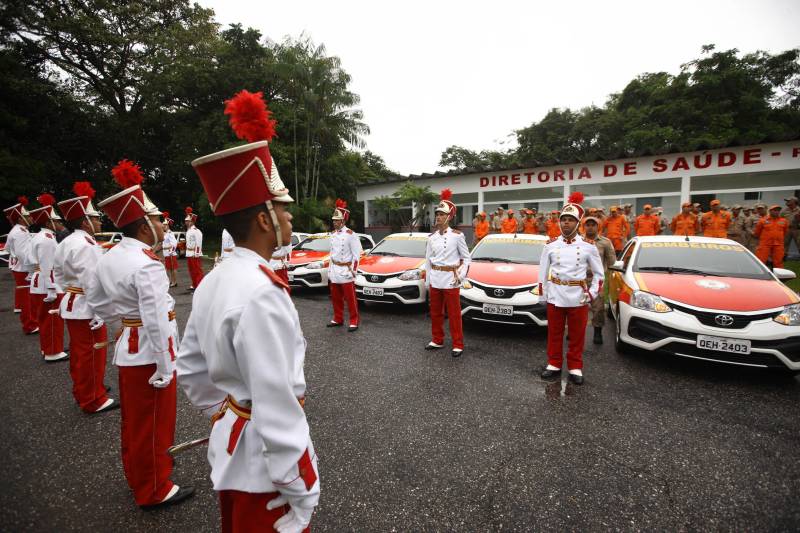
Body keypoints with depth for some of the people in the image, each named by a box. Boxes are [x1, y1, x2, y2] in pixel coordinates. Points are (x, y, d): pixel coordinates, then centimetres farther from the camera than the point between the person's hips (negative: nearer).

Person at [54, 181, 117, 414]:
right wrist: (98, 313, -23)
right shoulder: (86, 245, -21)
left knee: (79, 351, 21)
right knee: (92, 353, 0)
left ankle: (83, 391, 36)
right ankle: (93, 400, 11)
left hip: (71, 304, 10)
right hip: (86, 307, -10)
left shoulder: (66, 243, 11)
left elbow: (58, 273, 18)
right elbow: (91, 282, -25)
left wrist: (69, 292, 23)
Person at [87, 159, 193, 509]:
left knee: (134, 418, 25)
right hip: (148, 351, -9)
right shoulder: (147, 265, -26)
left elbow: (95, 300, 15)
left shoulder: (109, 257, 3)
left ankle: (137, 473, 46)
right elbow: (156, 320, -27)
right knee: (152, 423, 8)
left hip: (126, 346, 9)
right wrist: (165, 367, -21)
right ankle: (154, 490, 27)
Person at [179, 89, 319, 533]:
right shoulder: (262, 293, -31)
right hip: (262, 458, -8)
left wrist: (226, 417, 17)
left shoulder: (213, 281, -1)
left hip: (228, 445, 9)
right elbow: (277, 408, -29)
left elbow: (190, 371, 8)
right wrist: (301, 495, -19)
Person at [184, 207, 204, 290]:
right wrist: (188, 253, 20)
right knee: (192, 271, 14)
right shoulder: (188, 231, 15)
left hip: (195, 254, -9)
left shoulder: (196, 231, -14)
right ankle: (194, 285, 23)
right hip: (189, 254, 9)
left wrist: (196, 254, -22)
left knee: (198, 271, -5)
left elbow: (199, 243, -20)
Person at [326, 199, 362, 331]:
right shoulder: (333, 234, 10)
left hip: (345, 270, -7)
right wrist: (330, 269, 14)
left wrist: (353, 271, -14)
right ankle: (338, 319, 27)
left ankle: (354, 321, 11)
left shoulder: (350, 234, -12)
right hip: (334, 271, 7)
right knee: (336, 298, 14)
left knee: (350, 299, 1)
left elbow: (356, 255, -11)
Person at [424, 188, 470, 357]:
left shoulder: (457, 235, -7)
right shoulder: (432, 237, 5)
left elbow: (466, 257, -1)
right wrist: (428, 281, 10)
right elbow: (428, 260, 11)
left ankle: (458, 345, 13)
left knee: (454, 314, 2)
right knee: (435, 313, 13)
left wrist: (461, 275, -11)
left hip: (450, 279, -5)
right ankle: (437, 340, 28)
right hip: (434, 279, 5)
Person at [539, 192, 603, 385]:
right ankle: (554, 364, 25)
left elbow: (599, 273, 6)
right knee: (554, 334, 11)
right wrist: (544, 294, 2)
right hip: (555, 297, 1)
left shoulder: (589, 246, -2)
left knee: (577, 336, 10)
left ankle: (575, 368, 25)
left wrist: (592, 293, -3)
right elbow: (542, 272, 5)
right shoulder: (550, 245, 0)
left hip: (578, 298, -1)